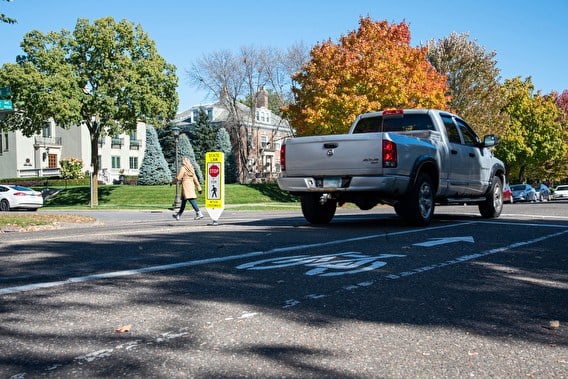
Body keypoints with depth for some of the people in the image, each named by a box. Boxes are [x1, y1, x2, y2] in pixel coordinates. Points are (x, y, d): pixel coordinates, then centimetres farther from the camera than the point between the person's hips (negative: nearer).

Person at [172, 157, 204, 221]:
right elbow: (195, 179, 14)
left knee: (190, 199, -13)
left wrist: (172, 182, 9)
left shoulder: (183, 168, -8)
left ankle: (199, 213, -21)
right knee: (183, 201, 14)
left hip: (186, 185, -8)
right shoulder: (191, 168, 13)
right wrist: (199, 188, 15)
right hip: (191, 185, 8)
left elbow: (178, 178, -8)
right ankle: (178, 215, 23)